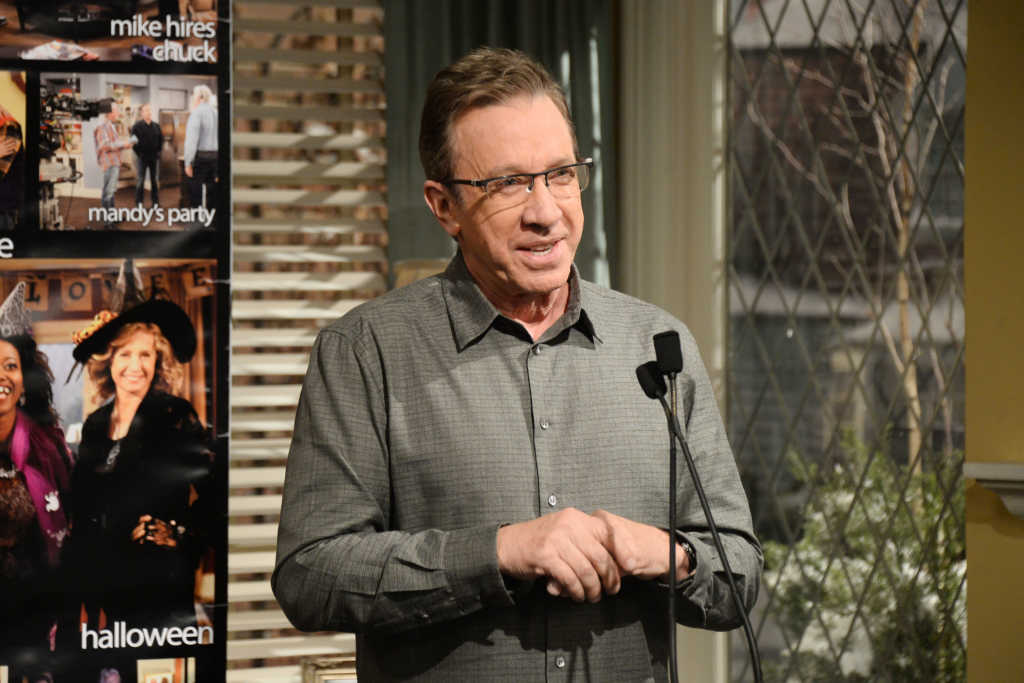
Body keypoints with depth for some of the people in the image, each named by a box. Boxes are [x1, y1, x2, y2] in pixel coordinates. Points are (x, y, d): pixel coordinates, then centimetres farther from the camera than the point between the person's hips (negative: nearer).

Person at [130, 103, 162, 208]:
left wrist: (157, 151, 2)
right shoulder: (137, 126, -4)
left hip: (154, 157, 4)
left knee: (155, 181, 7)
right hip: (142, 158, -4)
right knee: (140, 181, -3)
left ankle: (156, 202, 12)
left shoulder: (156, 126, 8)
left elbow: (161, 140, 12)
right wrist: (139, 153, -10)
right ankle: (139, 203, 1)